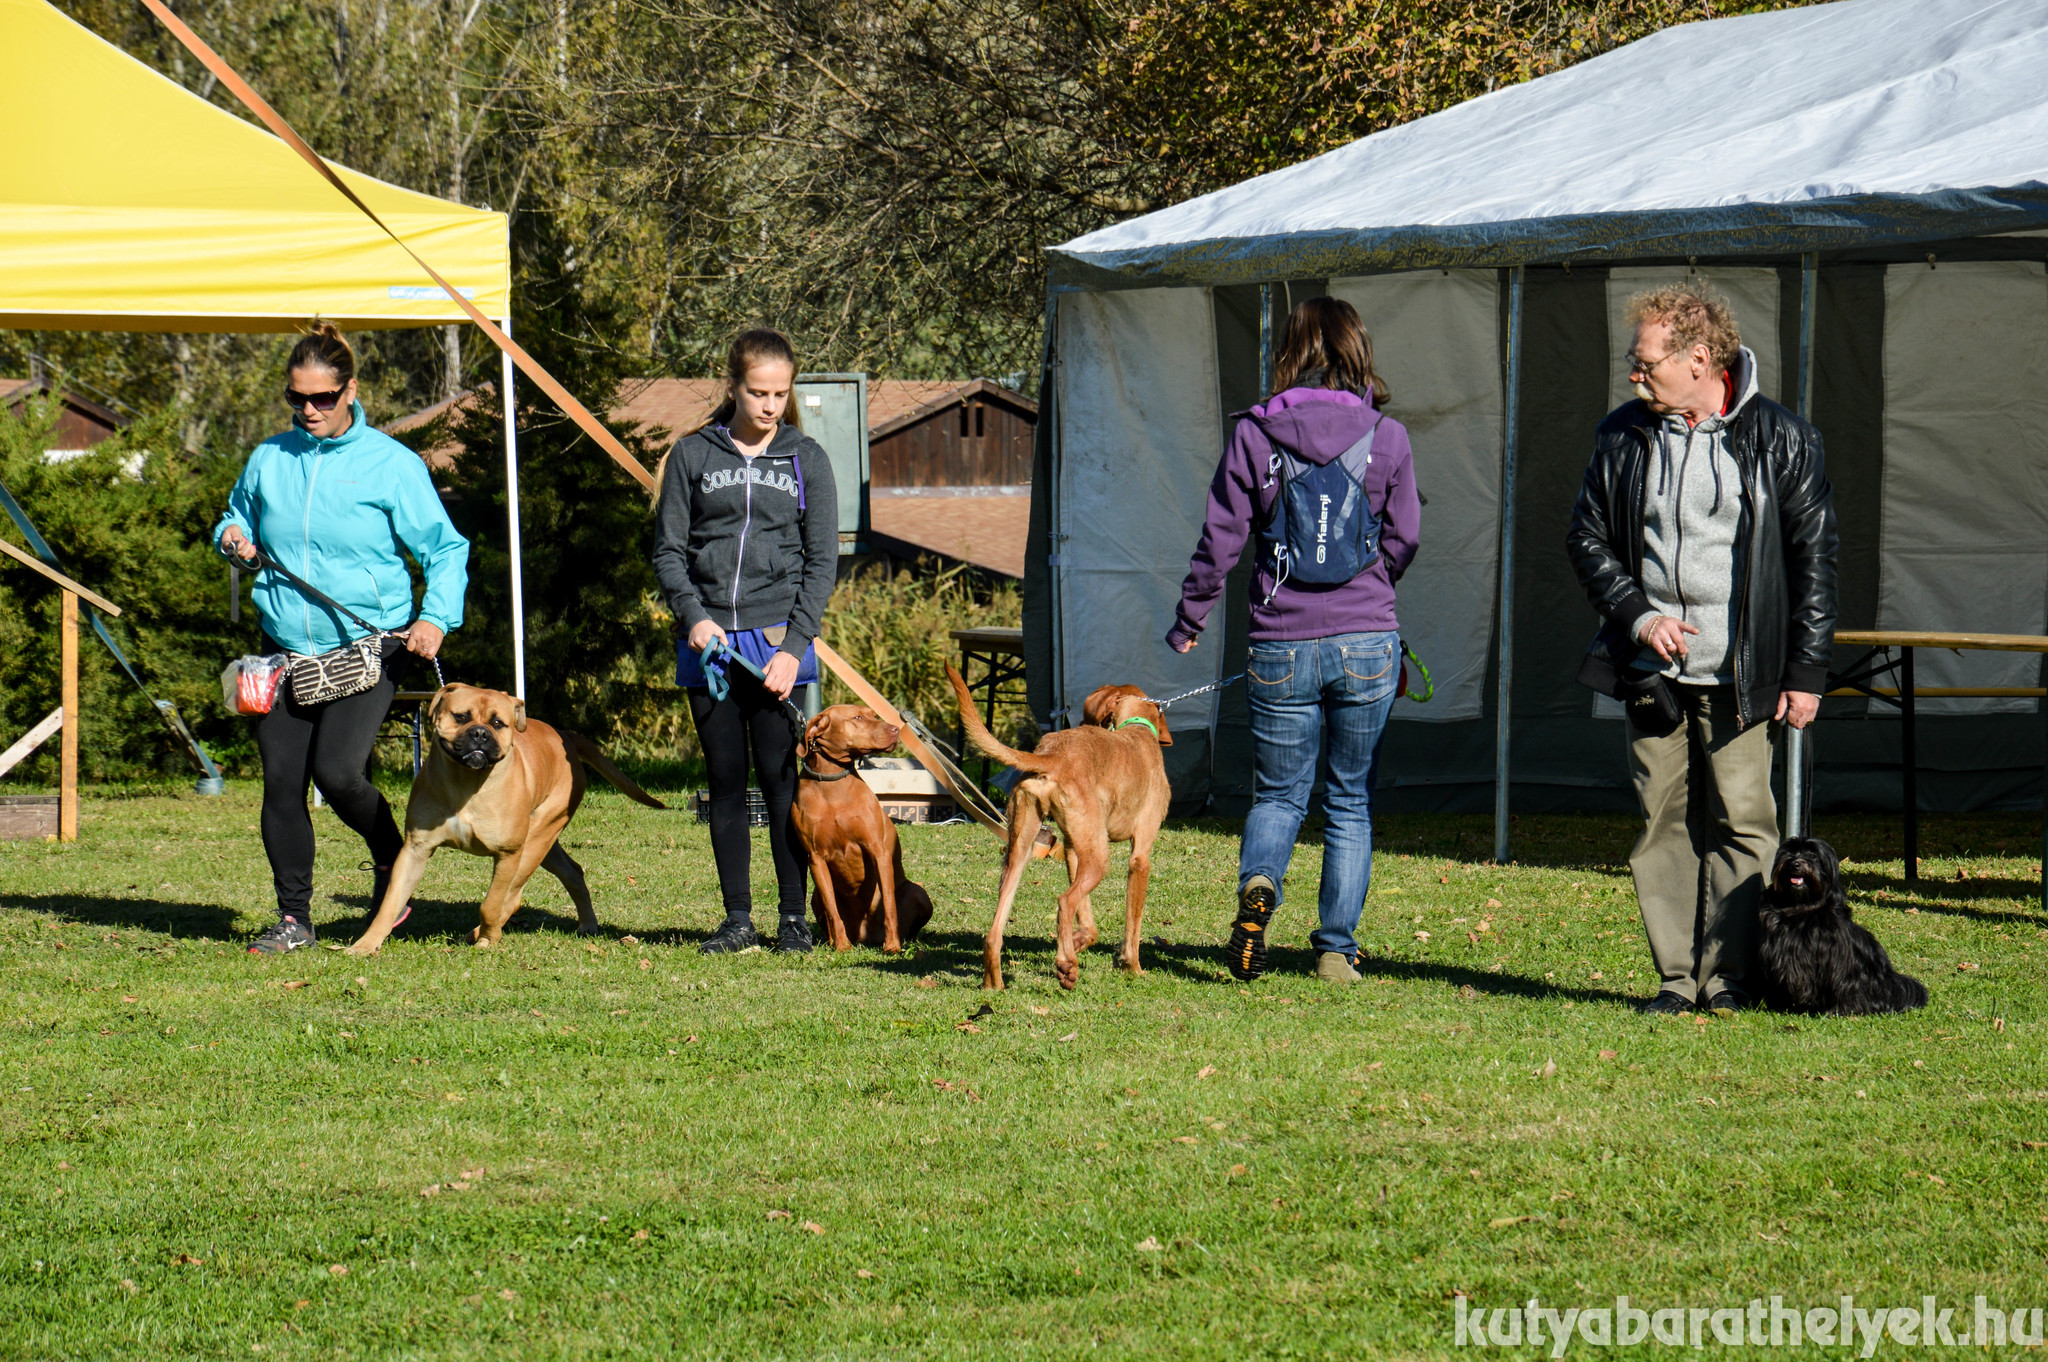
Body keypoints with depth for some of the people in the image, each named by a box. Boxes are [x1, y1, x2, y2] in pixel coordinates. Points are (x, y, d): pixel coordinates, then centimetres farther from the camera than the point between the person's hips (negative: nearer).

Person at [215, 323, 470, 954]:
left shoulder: (391, 464, -3)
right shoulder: (269, 459, 8)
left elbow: (445, 549, 0)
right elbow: (238, 520, 26)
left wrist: (436, 617, -16)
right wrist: (232, 538, 1)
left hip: (367, 647, -4)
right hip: (286, 647, 4)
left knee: (337, 772, -18)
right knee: (281, 780, -1)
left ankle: (391, 860, 12)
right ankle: (293, 917, 10)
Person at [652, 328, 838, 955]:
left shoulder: (806, 459, 7)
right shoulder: (693, 456, 8)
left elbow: (822, 561, 4)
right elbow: (668, 550, 8)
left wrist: (794, 645, -7)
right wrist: (693, 616, -9)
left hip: (779, 641, -1)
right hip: (708, 643, 1)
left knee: (781, 779, -5)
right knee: (726, 782, 3)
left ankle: (794, 918, 2)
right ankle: (737, 919, 8)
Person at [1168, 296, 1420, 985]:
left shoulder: (1255, 434, -4)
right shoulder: (1386, 437, -2)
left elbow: (1219, 540, -1)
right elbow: (1404, 541, 5)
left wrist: (1188, 622, 13)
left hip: (1282, 646, 0)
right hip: (1368, 642, 0)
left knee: (1277, 792, 13)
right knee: (1351, 799, 12)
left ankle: (1258, 884, -16)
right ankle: (1337, 947, 10)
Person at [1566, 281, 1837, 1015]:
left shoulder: (1779, 439, -3)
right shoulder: (1623, 435, 6)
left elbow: (1814, 558, 1)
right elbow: (1587, 538, 13)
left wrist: (1806, 673, -3)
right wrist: (1635, 614, -4)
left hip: (1739, 676, -3)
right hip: (1653, 668, 3)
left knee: (1740, 819, -5)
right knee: (1663, 819, 2)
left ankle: (1729, 975, 2)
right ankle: (1676, 975, 8)